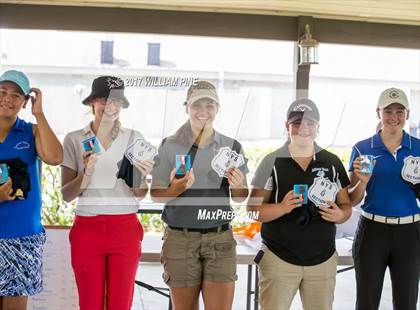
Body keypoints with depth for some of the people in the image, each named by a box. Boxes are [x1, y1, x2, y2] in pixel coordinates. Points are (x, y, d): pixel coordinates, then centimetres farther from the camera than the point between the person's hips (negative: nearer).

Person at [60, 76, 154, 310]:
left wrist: (143, 176, -17)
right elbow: (67, 195, -1)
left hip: (125, 228, 0)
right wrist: (86, 172, -18)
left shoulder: (134, 138, 5)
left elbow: (139, 194, 4)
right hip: (87, 228, 0)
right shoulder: (75, 139, 3)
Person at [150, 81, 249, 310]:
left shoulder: (231, 146, 5)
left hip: (220, 239, 1)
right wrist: (177, 188, -18)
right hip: (180, 239, -1)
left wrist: (238, 185, -13)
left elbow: (241, 198, 10)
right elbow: (156, 195, 3)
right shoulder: (170, 146, 1)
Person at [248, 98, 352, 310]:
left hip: (323, 260, 3)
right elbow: (253, 209, -3)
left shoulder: (333, 162, 7)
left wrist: (340, 215, -12)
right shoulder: (272, 162, -1)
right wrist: (282, 208, -21)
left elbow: (346, 205, 11)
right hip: (279, 259, -2)